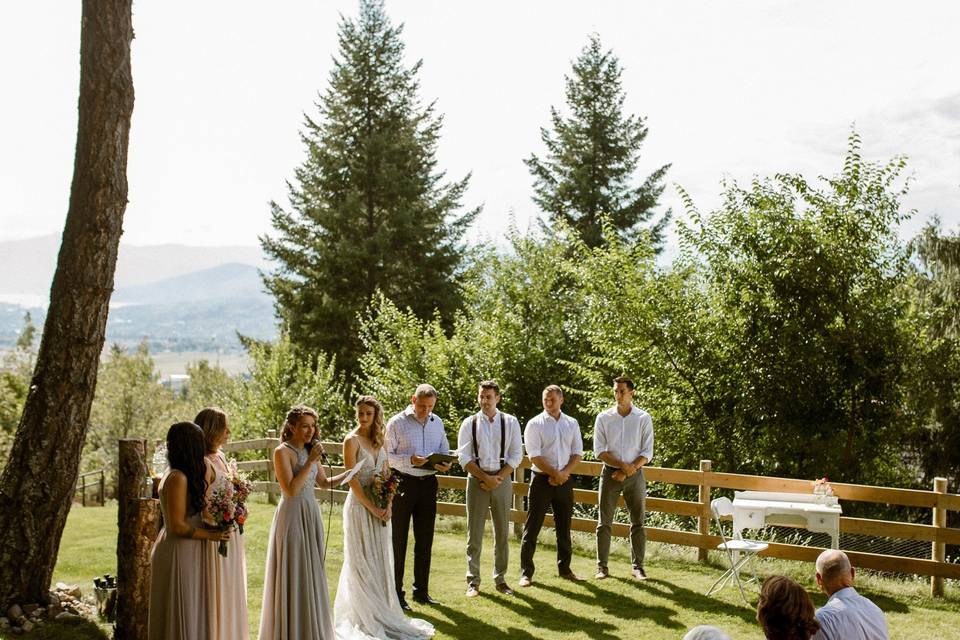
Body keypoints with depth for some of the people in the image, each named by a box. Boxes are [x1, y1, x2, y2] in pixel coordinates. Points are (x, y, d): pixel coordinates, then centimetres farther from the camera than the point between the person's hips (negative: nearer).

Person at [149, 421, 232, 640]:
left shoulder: (187, 474, 9)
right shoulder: (177, 478, -19)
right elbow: (178, 526, -20)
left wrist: (205, 477, 5)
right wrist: (210, 535, -11)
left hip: (188, 553, 9)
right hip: (177, 554, -9)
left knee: (191, 614, 16)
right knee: (179, 615, 2)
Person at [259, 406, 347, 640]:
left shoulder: (309, 450, 9)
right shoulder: (282, 452, -12)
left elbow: (323, 483, 17)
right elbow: (291, 490, -20)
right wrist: (311, 462, -20)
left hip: (311, 515, 7)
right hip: (292, 515, -7)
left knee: (312, 573, 13)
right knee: (293, 576, 0)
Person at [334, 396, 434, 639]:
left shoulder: (378, 439, 9)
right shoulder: (352, 440, -11)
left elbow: (386, 474, 8)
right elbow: (352, 480, -14)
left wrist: (388, 505, -5)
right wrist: (372, 508, -15)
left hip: (380, 507, 6)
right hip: (360, 506, -6)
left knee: (380, 561, 11)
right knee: (362, 562, 2)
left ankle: (381, 613, 21)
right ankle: (365, 617, 12)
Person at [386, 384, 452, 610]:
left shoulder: (437, 423, 10)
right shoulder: (397, 423, -6)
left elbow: (444, 450, 16)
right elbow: (387, 455, -10)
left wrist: (445, 464, -6)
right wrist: (410, 460, -24)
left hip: (428, 484, 5)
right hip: (403, 483, -5)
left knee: (424, 540, 12)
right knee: (398, 541, 3)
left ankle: (421, 591, 24)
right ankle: (395, 593, 11)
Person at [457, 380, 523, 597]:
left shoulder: (510, 422, 4)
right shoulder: (469, 423, 2)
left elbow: (516, 455, 1)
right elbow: (464, 457, -1)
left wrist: (498, 478, -9)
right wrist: (485, 478, -11)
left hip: (502, 480, 1)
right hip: (476, 481, -1)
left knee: (502, 532, 7)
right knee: (474, 533, 2)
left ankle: (500, 579, 18)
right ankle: (473, 581, 11)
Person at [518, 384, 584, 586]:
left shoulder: (572, 424, 7)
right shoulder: (535, 424, -5)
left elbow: (577, 453, 5)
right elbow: (534, 456, -11)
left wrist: (563, 473, -9)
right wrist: (554, 473, -15)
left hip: (565, 480, 4)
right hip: (542, 479, -4)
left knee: (564, 526, 13)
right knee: (532, 527, -1)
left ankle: (565, 568, 25)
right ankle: (526, 572, 5)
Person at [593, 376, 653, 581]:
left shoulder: (643, 418, 0)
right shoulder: (604, 418, 1)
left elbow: (647, 452, -3)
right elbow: (599, 450, -3)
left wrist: (628, 470, -13)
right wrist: (622, 465, -15)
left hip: (635, 474, 0)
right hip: (610, 473, 0)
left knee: (638, 522, 3)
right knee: (604, 522, 1)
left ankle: (637, 566, 12)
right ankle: (602, 566, 9)